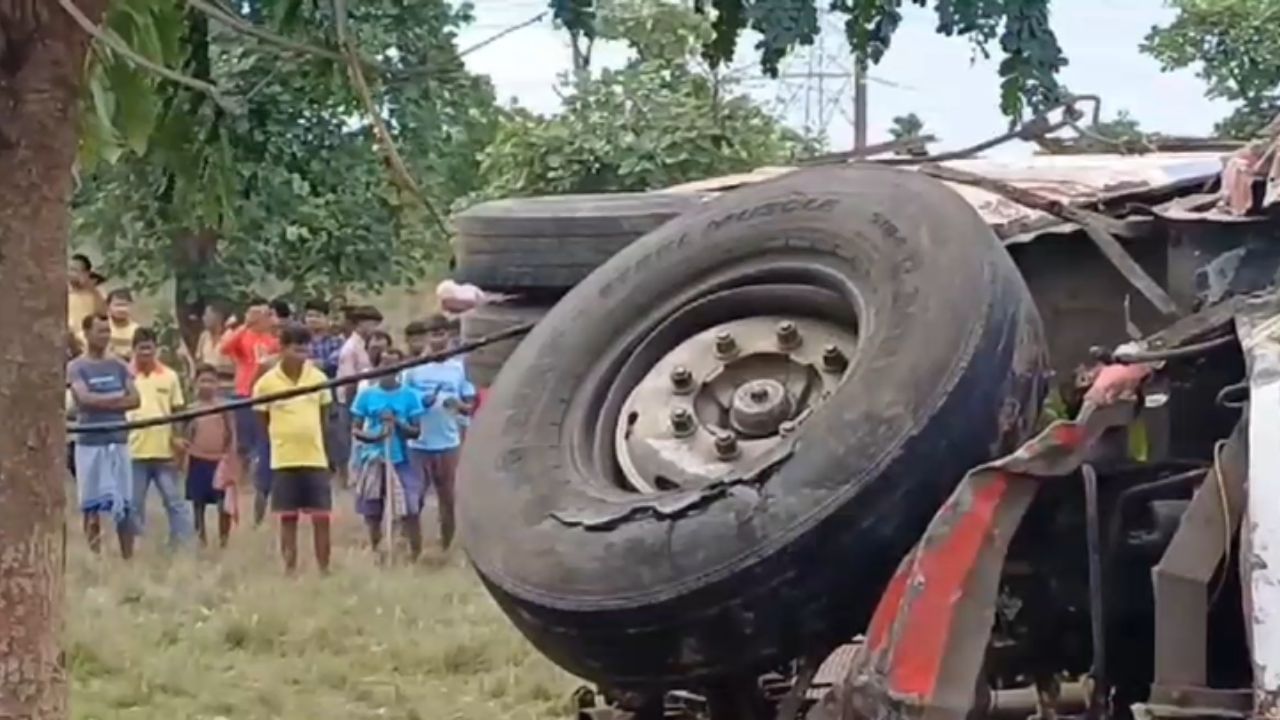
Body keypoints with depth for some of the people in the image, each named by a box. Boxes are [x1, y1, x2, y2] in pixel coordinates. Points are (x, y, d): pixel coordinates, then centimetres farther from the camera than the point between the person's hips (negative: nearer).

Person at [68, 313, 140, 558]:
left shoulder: (118, 365, 11)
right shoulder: (77, 368, -1)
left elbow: (135, 399, 2)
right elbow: (85, 398, -16)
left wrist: (101, 402, -10)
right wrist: (117, 398, -6)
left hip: (118, 441, 4)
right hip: (90, 443, -4)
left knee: (124, 507, 3)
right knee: (91, 507, -1)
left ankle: (128, 560, 7)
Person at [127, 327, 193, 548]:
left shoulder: (170, 376, 6)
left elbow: (178, 410, 9)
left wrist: (177, 438, -4)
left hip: (164, 451, 0)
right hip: (134, 452, 0)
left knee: (174, 501, 1)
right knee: (133, 504, 6)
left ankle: (182, 544, 4)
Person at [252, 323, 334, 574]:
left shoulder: (318, 378, 1)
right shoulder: (267, 382, -6)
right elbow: (263, 420, 5)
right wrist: (282, 440, 5)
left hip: (315, 458, 2)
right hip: (283, 460, -2)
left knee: (321, 517, 0)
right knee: (288, 517, 3)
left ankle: (324, 570, 7)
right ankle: (290, 571, 9)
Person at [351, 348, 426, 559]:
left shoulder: (408, 396, 1)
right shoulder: (367, 395, 2)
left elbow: (416, 431, 2)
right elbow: (355, 429, 3)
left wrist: (398, 424, -16)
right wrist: (372, 436, -16)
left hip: (400, 461, -1)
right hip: (373, 460, 1)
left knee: (410, 512, -9)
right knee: (372, 514, 5)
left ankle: (417, 556, -3)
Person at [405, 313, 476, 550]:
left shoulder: (458, 368, 2)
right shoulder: (413, 367, 0)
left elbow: (470, 406, 4)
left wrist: (459, 405, -17)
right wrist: (419, 403, -16)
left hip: (448, 442, 1)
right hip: (418, 442, -1)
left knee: (448, 498, 6)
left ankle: (446, 547, 15)